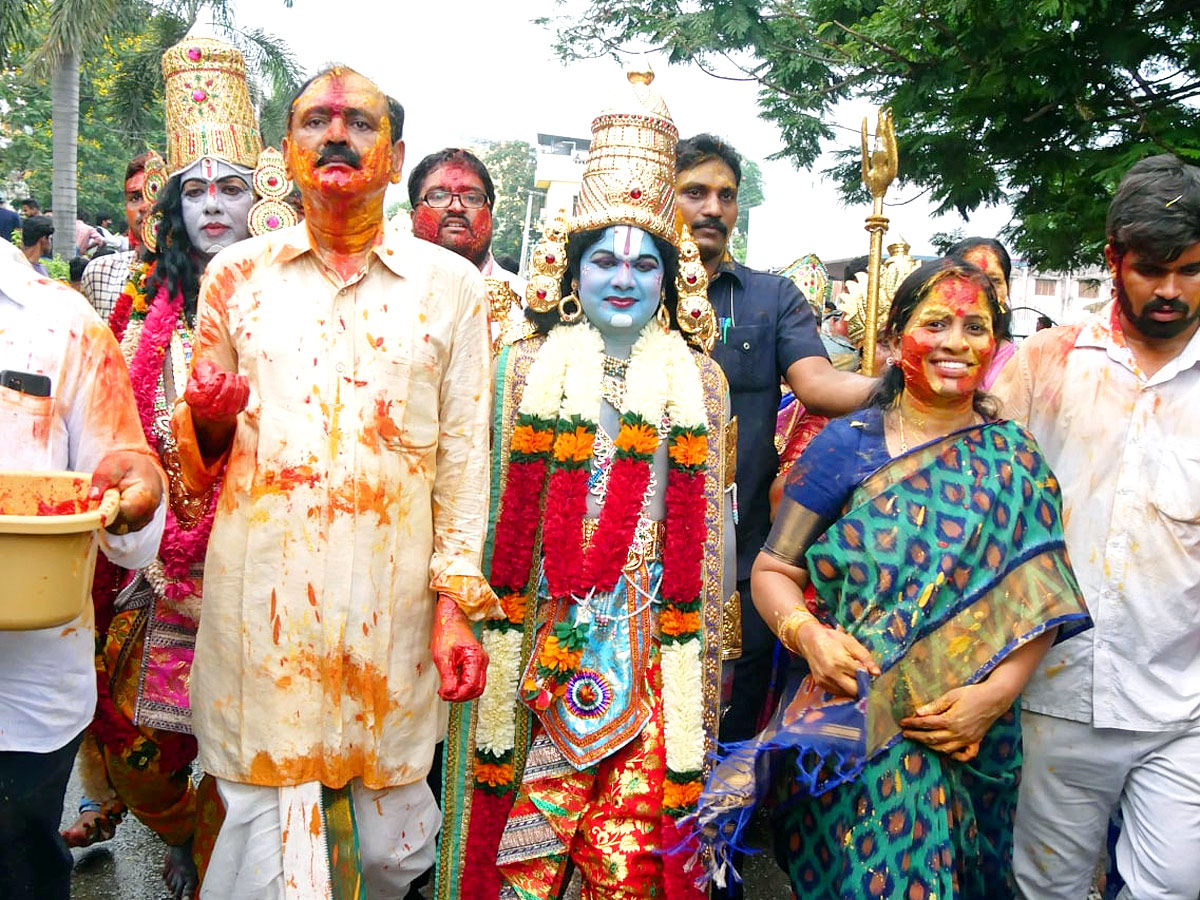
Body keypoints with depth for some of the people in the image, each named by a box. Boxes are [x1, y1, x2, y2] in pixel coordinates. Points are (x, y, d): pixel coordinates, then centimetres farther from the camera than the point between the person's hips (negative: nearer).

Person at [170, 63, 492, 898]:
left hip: (393, 603, 0)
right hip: (261, 601, 1)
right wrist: (207, 420, -8)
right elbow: (199, 460, 16)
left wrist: (455, 605, -3)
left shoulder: (450, 284, 6)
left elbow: (464, 456, 4)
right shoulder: (236, 274, 10)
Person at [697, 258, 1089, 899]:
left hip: (971, 743, 2)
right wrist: (807, 633, -19)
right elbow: (772, 569, -1)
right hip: (848, 734, -2)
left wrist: (995, 693, -14)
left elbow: (1038, 603, 0)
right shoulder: (845, 444, -2)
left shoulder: (1015, 462, 3)